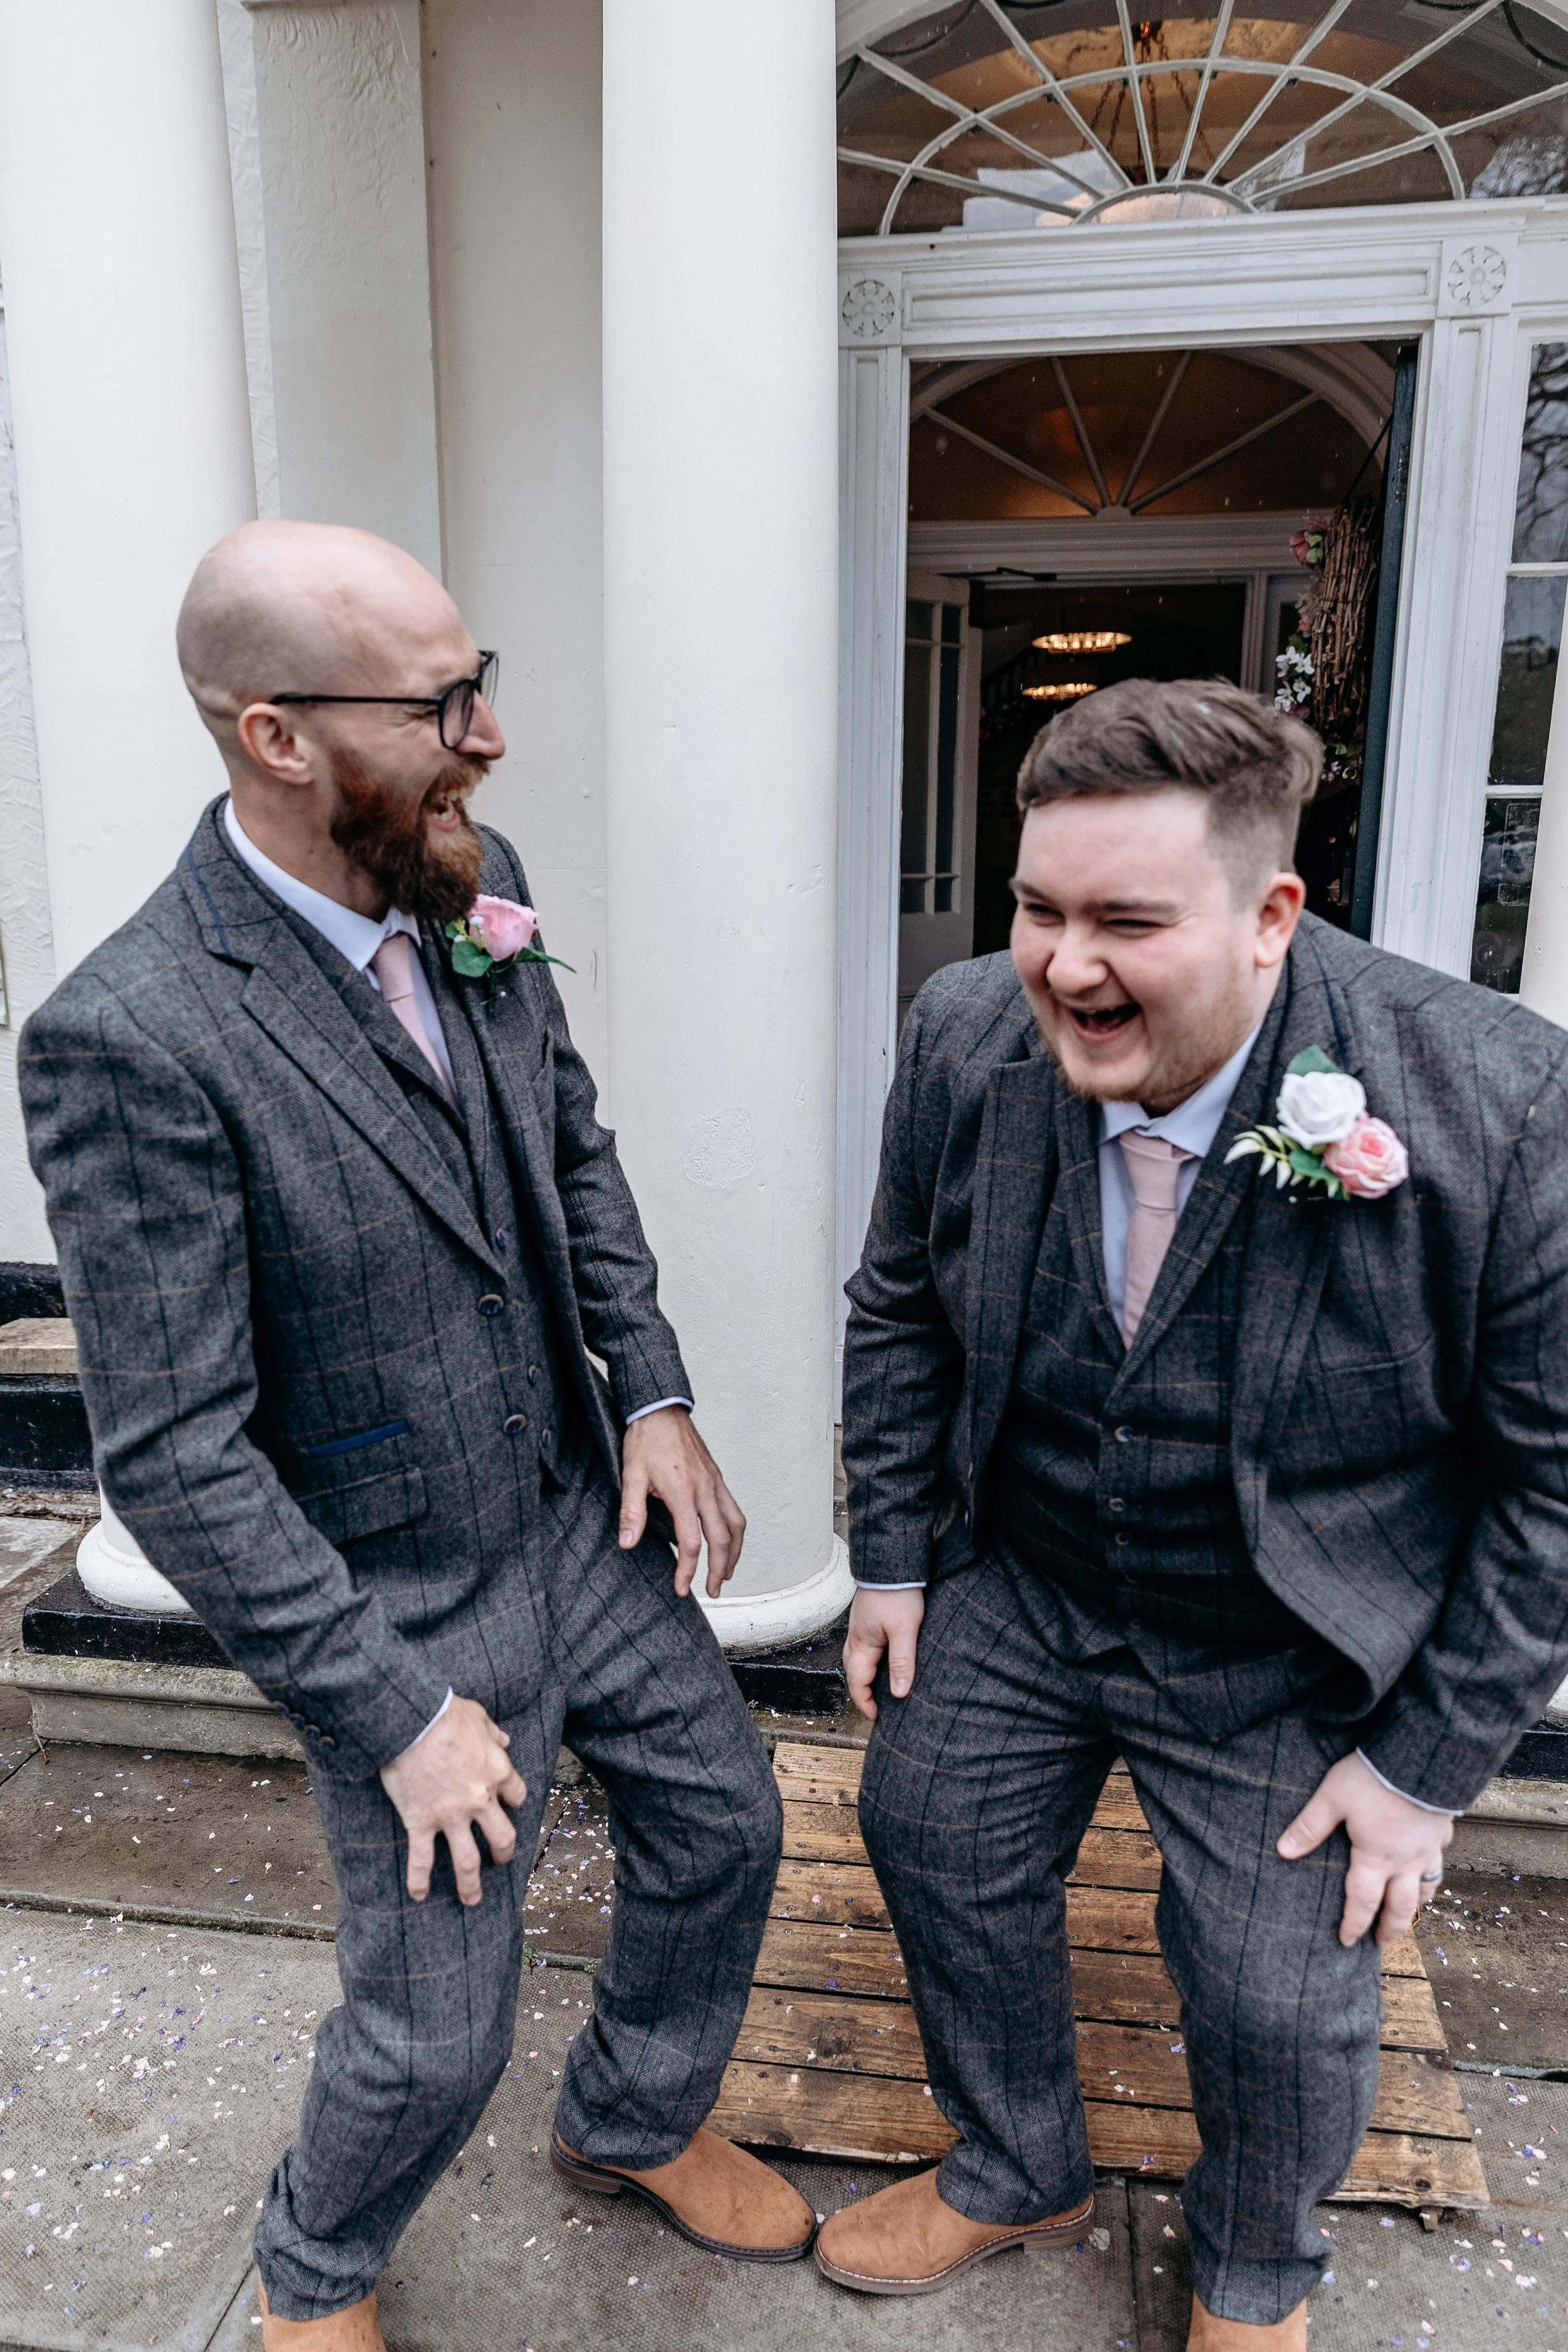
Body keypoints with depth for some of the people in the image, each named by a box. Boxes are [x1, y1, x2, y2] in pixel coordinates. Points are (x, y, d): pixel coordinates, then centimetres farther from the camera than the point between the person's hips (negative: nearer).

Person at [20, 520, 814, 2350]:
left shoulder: (473, 884, -6)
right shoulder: (132, 1042, -27)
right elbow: (173, 1456, -23)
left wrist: (653, 1388, 0)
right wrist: (401, 1718, -17)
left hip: (587, 1509, 7)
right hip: (406, 1600, -6)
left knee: (720, 1823, 22)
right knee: (435, 2038, 10)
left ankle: (634, 2124, 53)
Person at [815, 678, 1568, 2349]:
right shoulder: (966, 1041, -15)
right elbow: (901, 1310, 1)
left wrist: (1433, 1761, -12)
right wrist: (891, 1558, 3)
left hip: (1291, 1671, -3)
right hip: (1017, 1591, 4)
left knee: (1280, 2002, 8)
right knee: (935, 1845, 17)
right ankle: (1017, 2176, 49)